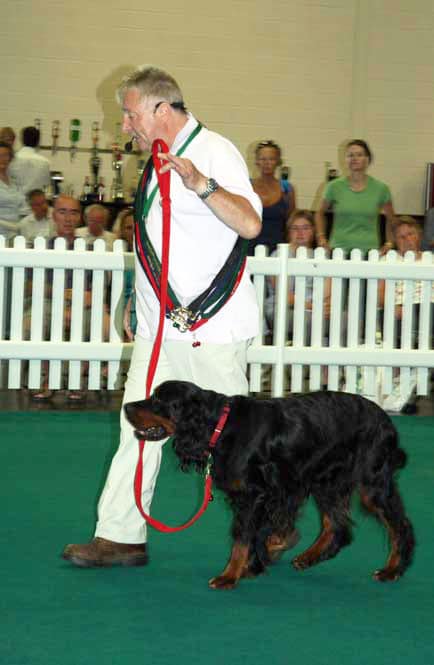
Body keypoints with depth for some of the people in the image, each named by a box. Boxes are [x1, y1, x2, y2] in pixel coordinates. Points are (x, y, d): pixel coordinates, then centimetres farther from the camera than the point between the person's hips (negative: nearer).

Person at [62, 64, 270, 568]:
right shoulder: (160, 160, 15)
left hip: (210, 325, -9)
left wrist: (202, 184, -39)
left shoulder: (214, 152, -12)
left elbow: (249, 224, -26)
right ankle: (120, 537, 8)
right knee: (140, 425, 5)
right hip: (160, 325, 9)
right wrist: (139, 300, 25)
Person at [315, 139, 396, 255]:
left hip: (369, 249, 0)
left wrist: (389, 243, 9)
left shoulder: (380, 188, 4)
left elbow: (390, 218, 17)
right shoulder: (335, 187, 3)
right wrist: (322, 239, 7)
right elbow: (320, 213, 16)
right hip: (339, 248, 0)